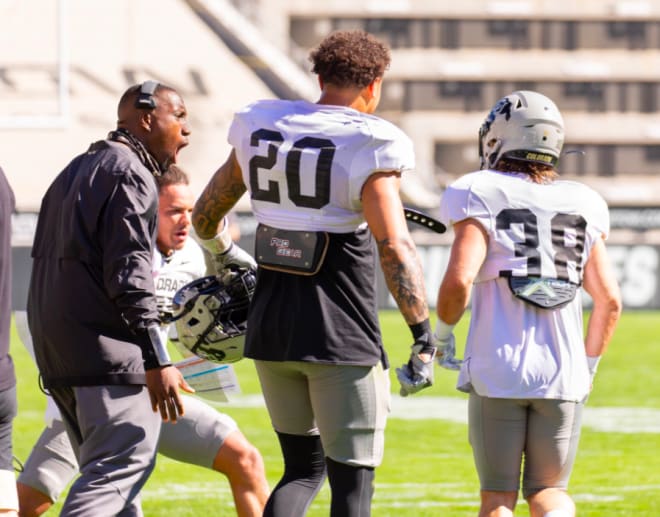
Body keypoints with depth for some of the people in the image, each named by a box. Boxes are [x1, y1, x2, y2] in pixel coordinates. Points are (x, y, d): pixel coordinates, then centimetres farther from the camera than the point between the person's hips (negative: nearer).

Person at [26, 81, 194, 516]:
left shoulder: (76, 172, 23)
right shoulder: (129, 174, -8)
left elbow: (46, 259, 23)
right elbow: (129, 274, -16)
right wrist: (158, 361, -19)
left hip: (55, 345, 10)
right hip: (106, 349, -10)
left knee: (108, 469, 14)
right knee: (122, 467, -15)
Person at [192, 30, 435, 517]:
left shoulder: (262, 128, 6)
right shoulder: (368, 148, -12)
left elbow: (206, 215, 18)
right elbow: (395, 248, -20)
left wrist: (226, 257, 38)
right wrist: (423, 336, -16)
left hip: (271, 327, 6)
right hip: (341, 336, -6)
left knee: (304, 468, 19)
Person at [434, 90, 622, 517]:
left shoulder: (483, 199, -4)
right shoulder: (581, 209, 9)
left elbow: (459, 281, -17)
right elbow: (610, 301, 7)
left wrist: (443, 330, 2)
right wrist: (588, 367, 19)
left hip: (497, 370, -3)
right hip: (562, 375, 3)